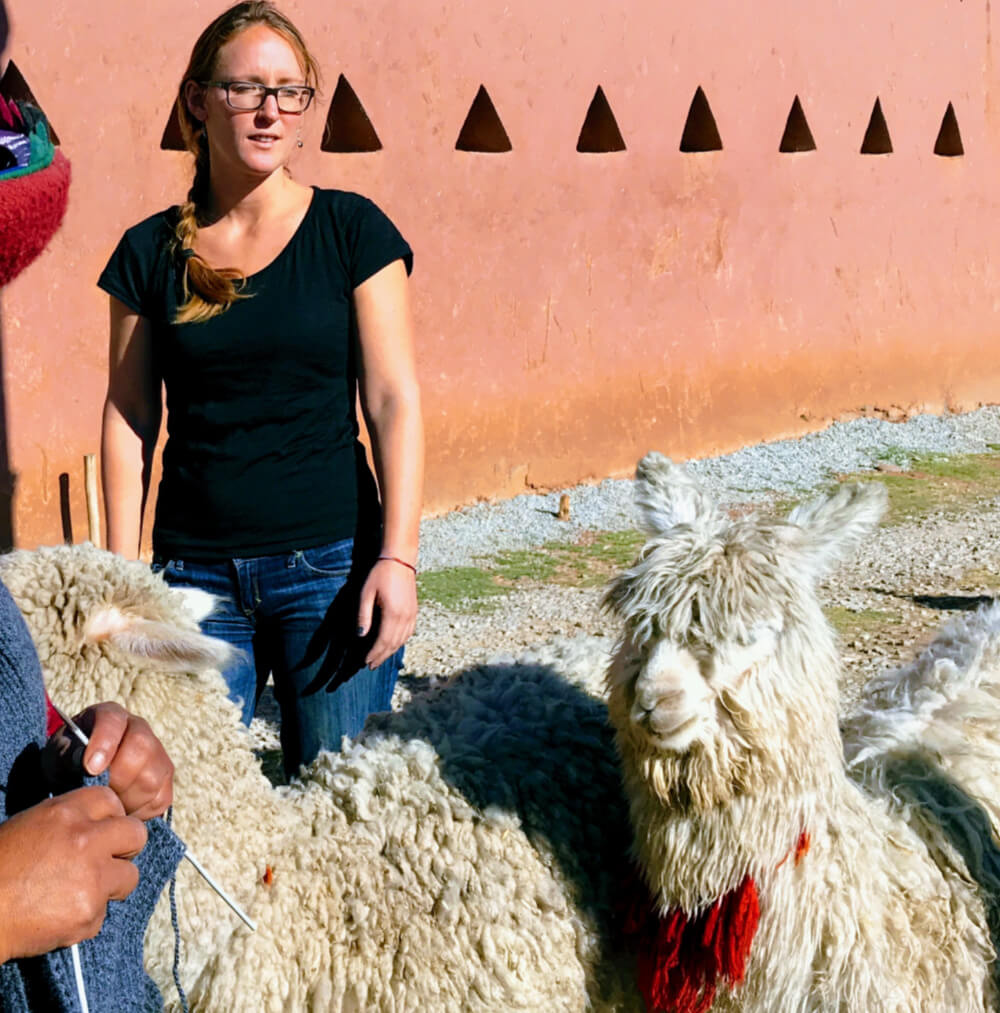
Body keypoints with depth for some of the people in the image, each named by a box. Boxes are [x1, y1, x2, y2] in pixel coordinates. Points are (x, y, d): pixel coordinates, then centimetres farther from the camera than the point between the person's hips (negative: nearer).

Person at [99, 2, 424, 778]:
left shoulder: (350, 230, 0)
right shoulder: (151, 253, 5)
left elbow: (395, 399, -3)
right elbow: (129, 416, 8)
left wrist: (398, 555, -10)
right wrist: (120, 570, 4)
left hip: (330, 561, -2)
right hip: (195, 571, 2)